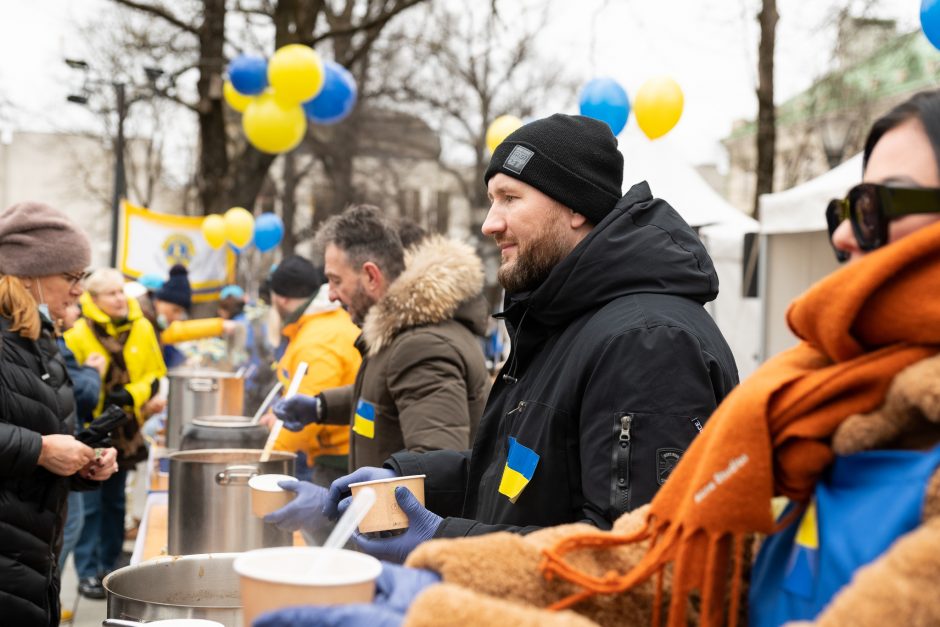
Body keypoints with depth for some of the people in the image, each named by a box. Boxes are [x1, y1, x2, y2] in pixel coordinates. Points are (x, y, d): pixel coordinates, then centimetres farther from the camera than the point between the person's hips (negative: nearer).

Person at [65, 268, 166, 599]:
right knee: (89, 505, -2)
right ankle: (87, 573, 5)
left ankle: (109, 567, 25)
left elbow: (156, 374, 4)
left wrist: (133, 394, -11)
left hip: (125, 432, 4)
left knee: (115, 503, 14)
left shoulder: (142, 328, 0)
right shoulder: (77, 335, -13)